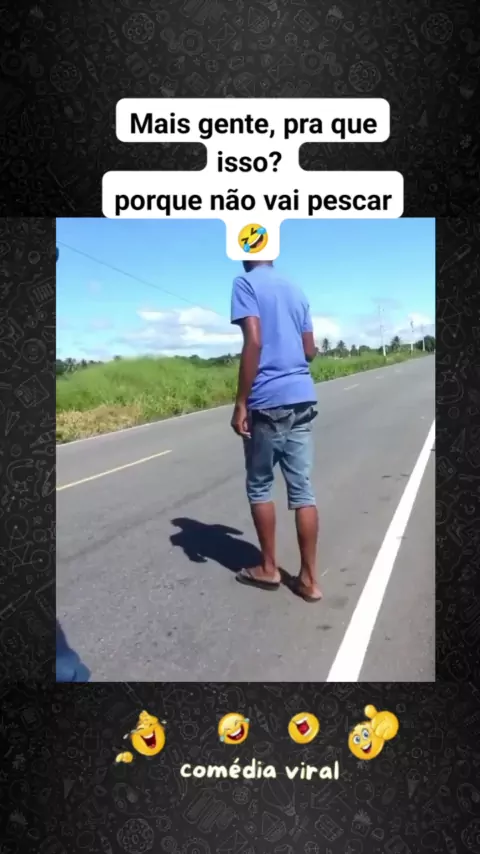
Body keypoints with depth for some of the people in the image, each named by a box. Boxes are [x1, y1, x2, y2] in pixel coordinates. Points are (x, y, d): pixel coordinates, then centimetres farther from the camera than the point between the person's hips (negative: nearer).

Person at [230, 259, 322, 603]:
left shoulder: (246, 284, -2)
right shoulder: (296, 291, 17)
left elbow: (254, 343, -15)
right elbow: (310, 351, 17)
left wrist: (240, 404, -13)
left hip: (267, 401, -5)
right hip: (303, 398, 6)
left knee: (259, 486, 10)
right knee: (302, 489, 6)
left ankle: (269, 568, 20)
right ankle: (309, 578, 11)